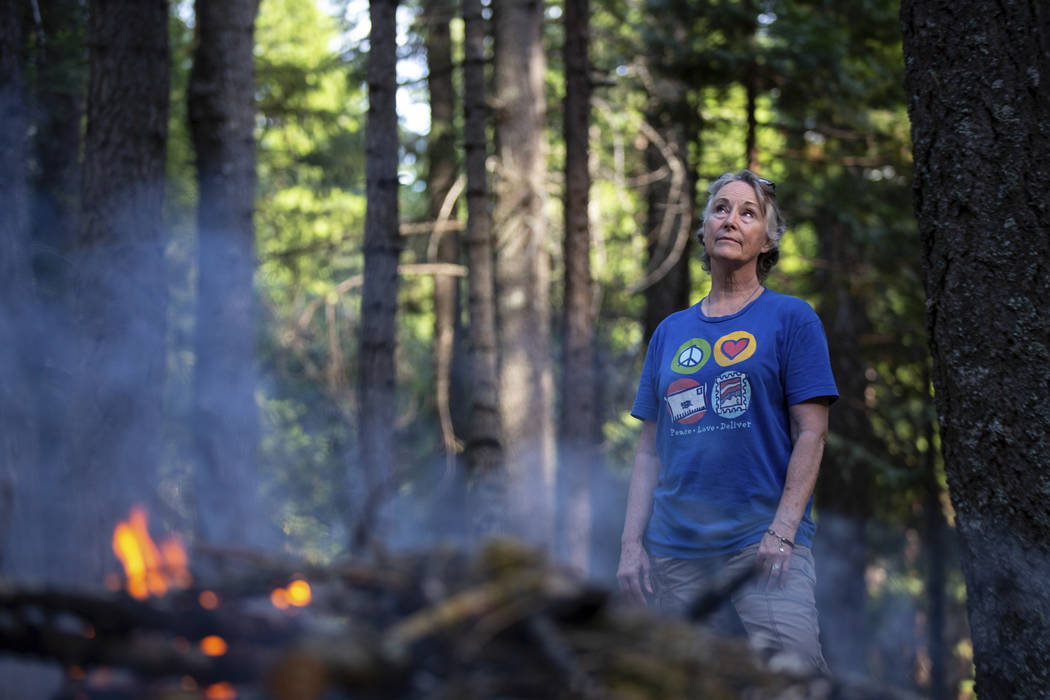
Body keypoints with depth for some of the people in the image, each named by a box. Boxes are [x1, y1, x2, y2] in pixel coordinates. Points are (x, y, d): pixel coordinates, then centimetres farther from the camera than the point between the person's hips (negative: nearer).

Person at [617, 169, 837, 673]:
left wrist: (782, 531, -12)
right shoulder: (670, 333, 16)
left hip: (764, 542, -4)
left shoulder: (791, 319, 4)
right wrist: (631, 543, 6)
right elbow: (650, 450, 16)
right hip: (675, 551, 4)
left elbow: (810, 432, -2)